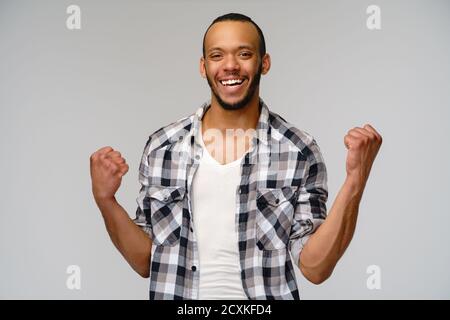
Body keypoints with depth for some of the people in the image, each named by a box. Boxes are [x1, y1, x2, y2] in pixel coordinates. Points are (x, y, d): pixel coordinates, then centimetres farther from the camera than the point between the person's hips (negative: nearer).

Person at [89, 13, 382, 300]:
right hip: (176, 294, 2)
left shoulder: (299, 152, -10)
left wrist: (355, 182, -21)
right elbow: (145, 262, -1)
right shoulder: (161, 147, -5)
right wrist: (105, 199, -15)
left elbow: (315, 267, -13)